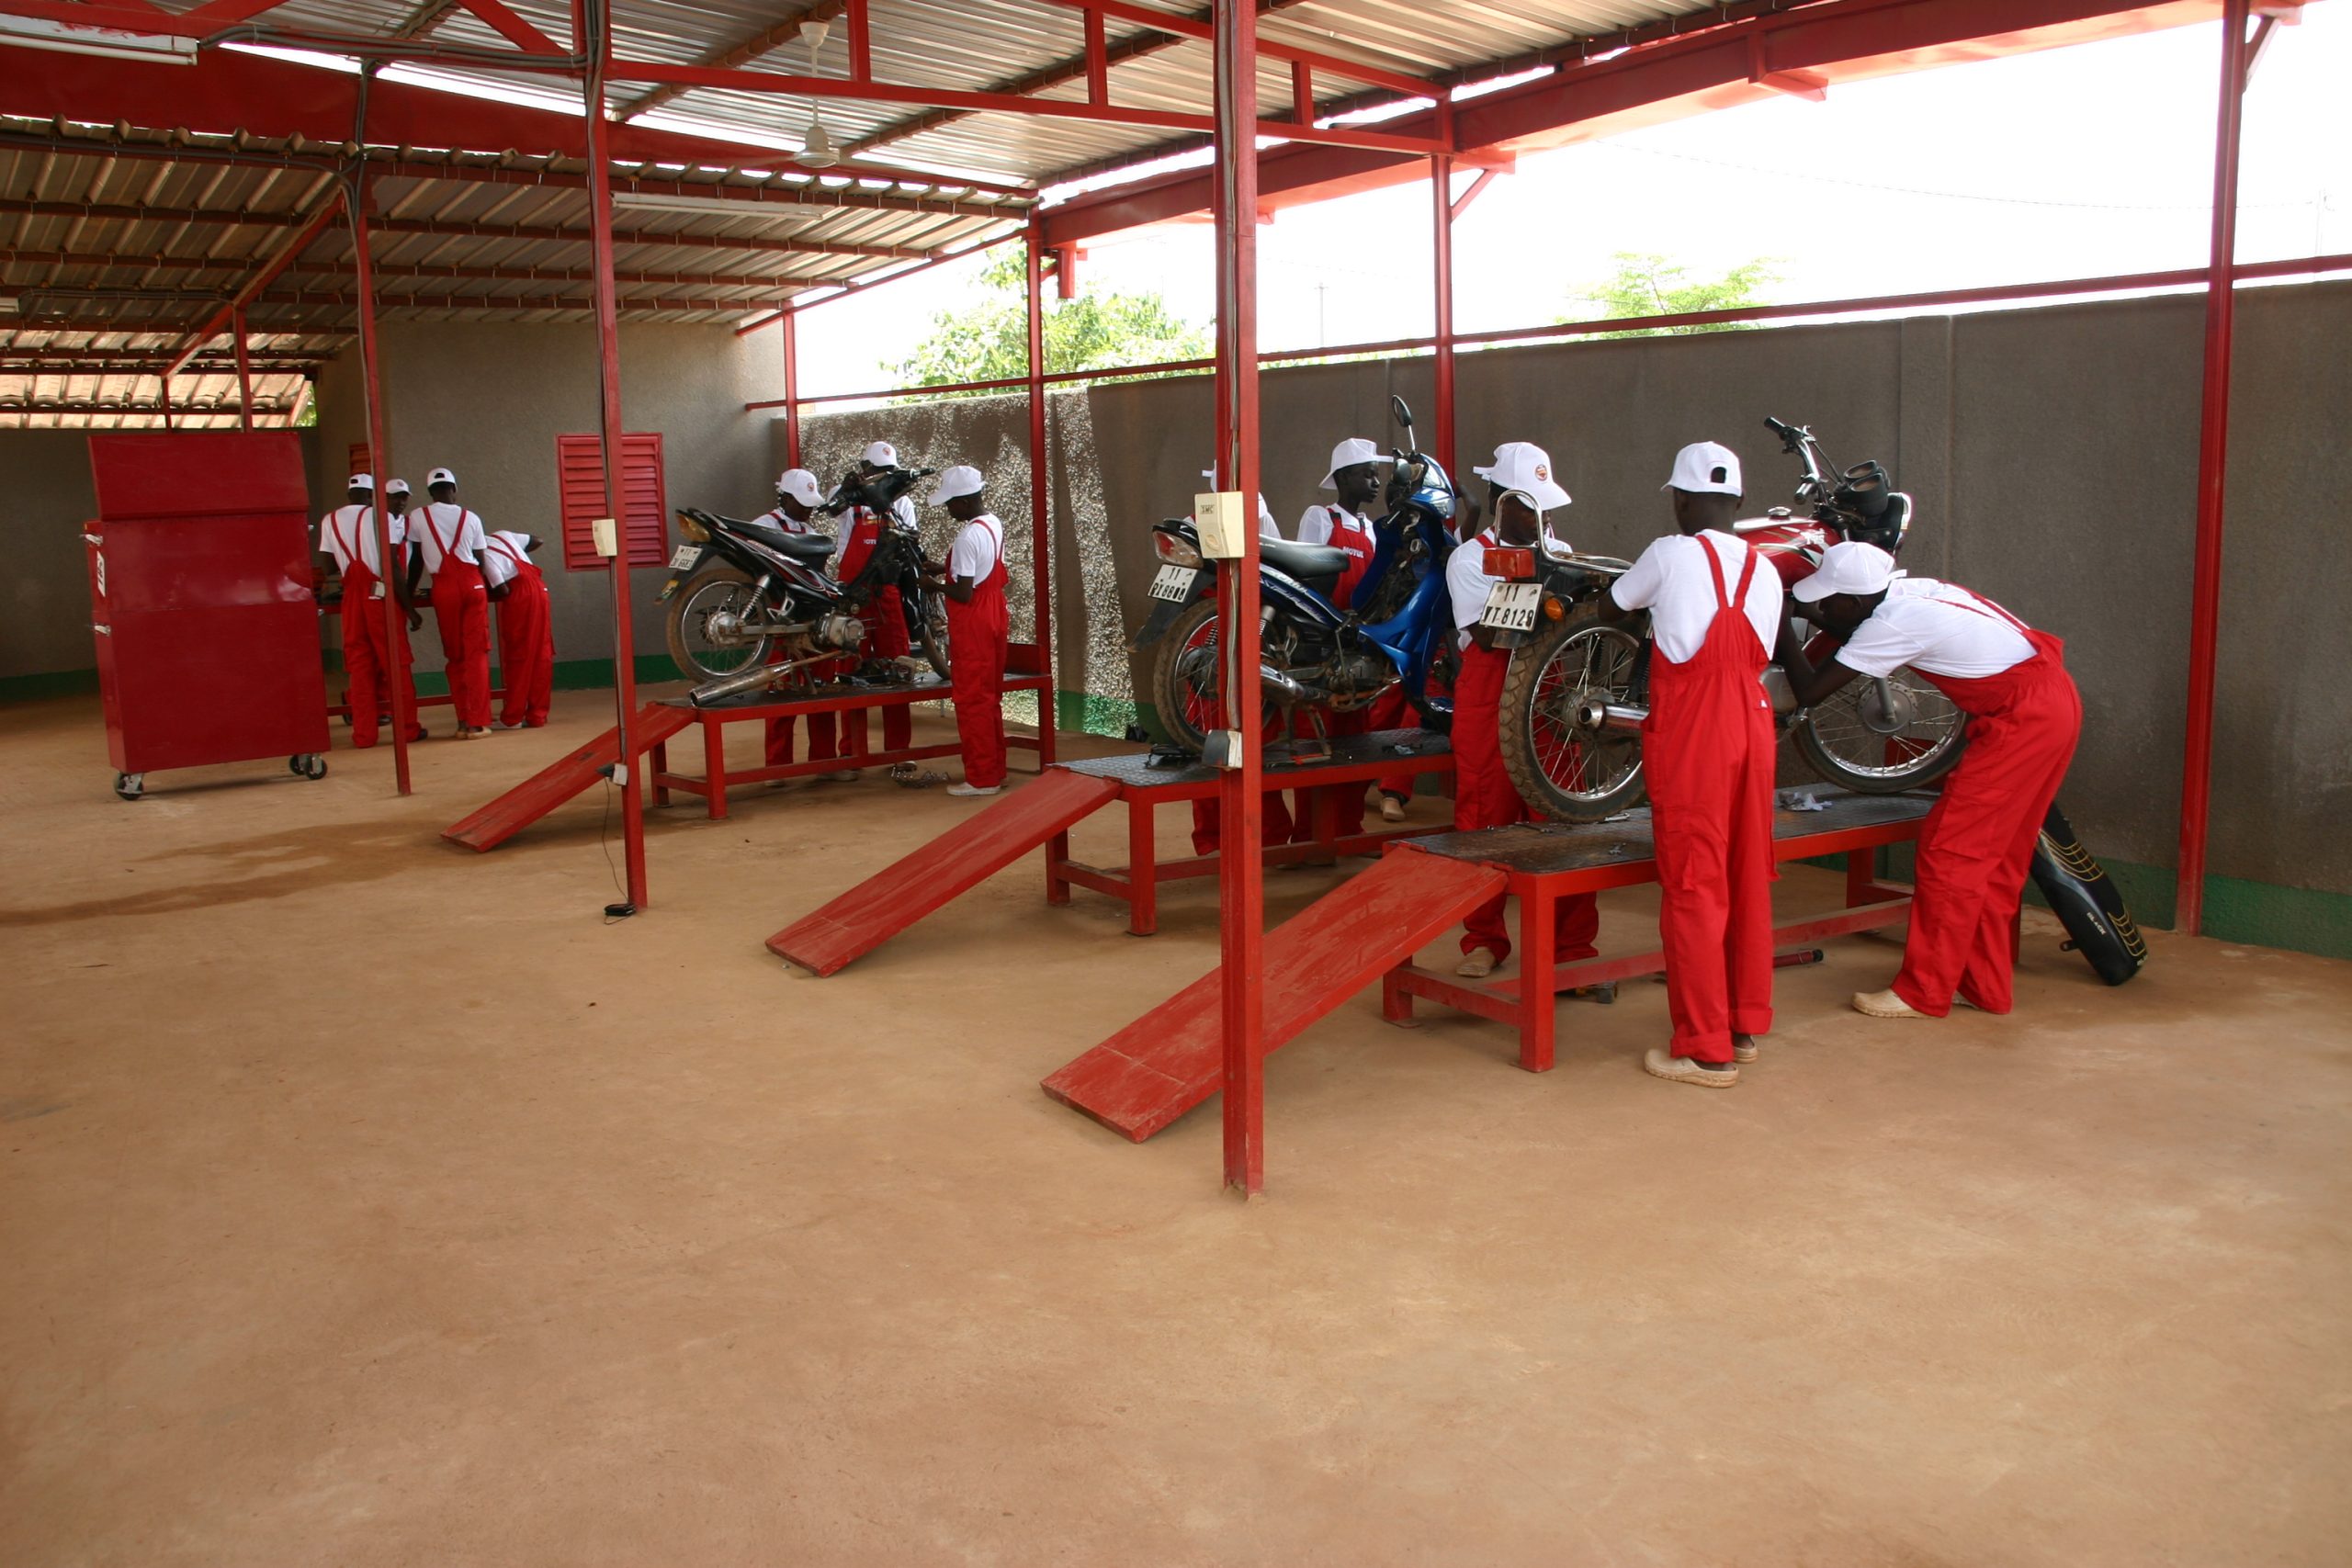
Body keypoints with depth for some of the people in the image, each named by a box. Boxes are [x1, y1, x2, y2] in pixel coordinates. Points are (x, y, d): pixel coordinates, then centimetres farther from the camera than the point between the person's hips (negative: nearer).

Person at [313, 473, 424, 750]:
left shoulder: (329, 521, 7)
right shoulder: (382, 517, -5)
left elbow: (329, 565, 7)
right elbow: (393, 568, -10)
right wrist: (410, 609, -7)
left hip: (351, 599, 3)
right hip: (381, 595, -3)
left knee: (359, 666, 8)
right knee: (396, 663, 4)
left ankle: (363, 734, 8)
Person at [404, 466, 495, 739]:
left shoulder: (418, 517, 4)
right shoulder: (470, 518, 5)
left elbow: (416, 560, 8)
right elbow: (480, 560, 8)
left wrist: (408, 593, 18)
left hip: (443, 588, 0)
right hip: (472, 584, 0)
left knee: (454, 656, 9)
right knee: (476, 653, 2)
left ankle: (463, 720, 8)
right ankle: (476, 721, -2)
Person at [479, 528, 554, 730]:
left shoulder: (484, 554, -8)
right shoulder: (502, 536, 12)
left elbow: (503, 591, -12)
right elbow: (535, 542, 22)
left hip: (519, 595, -7)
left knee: (517, 657, 1)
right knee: (541, 654, 7)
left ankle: (512, 718, 7)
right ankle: (537, 715, 12)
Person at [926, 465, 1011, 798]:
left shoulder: (968, 538, -22)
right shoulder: (993, 524, 7)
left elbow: (963, 593, -22)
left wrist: (935, 585, -6)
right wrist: (943, 569, 10)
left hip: (973, 626, -9)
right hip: (994, 620, 9)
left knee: (972, 701, -1)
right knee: (990, 698, 16)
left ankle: (981, 778, 5)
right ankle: (995, 769, 24)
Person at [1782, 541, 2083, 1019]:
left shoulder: (1892, 623, -18)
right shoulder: (1908, 592, 7)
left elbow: (1811, 691, -16)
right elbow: (1859, 641, 26)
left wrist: (1784, 635, -3)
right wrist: (1814, 619, 15)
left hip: (2024, 717, -10)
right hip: (2052, 699, 10)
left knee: (1949, 849, -5)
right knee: (1992, 855, 14)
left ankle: (1923, 992, 1)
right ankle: (1984, 985, 22)